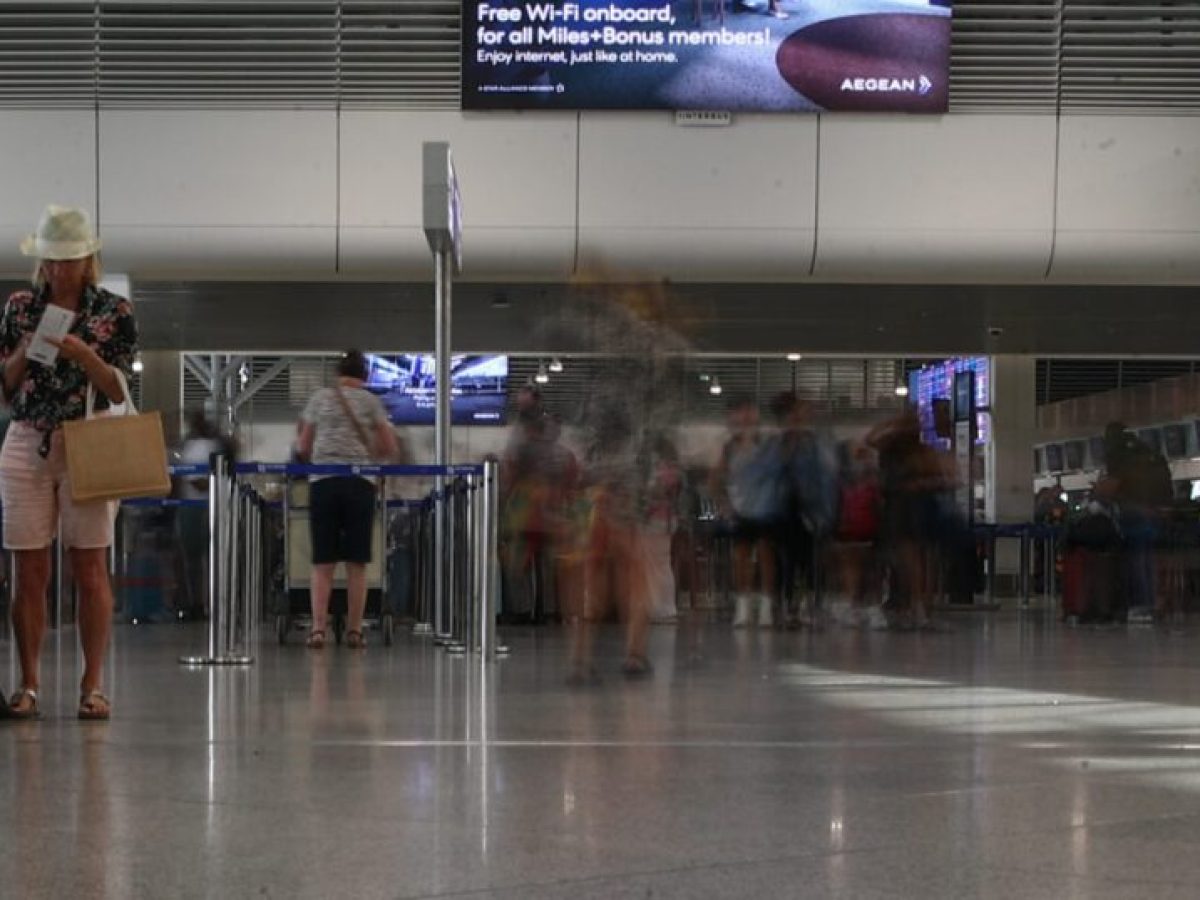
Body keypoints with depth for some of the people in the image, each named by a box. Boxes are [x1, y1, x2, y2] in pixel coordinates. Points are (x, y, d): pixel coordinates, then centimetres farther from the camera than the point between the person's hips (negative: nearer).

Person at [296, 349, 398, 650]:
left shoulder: (320, 398, 10)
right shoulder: (371, 401, 8)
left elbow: (302, 448, 13)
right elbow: (391, 450, 8)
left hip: (323, 482, 1)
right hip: (360, 483, -1)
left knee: (322, 563, 2)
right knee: (357, 564, 3)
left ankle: (318, 628, -7)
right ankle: (354, 631, 4)